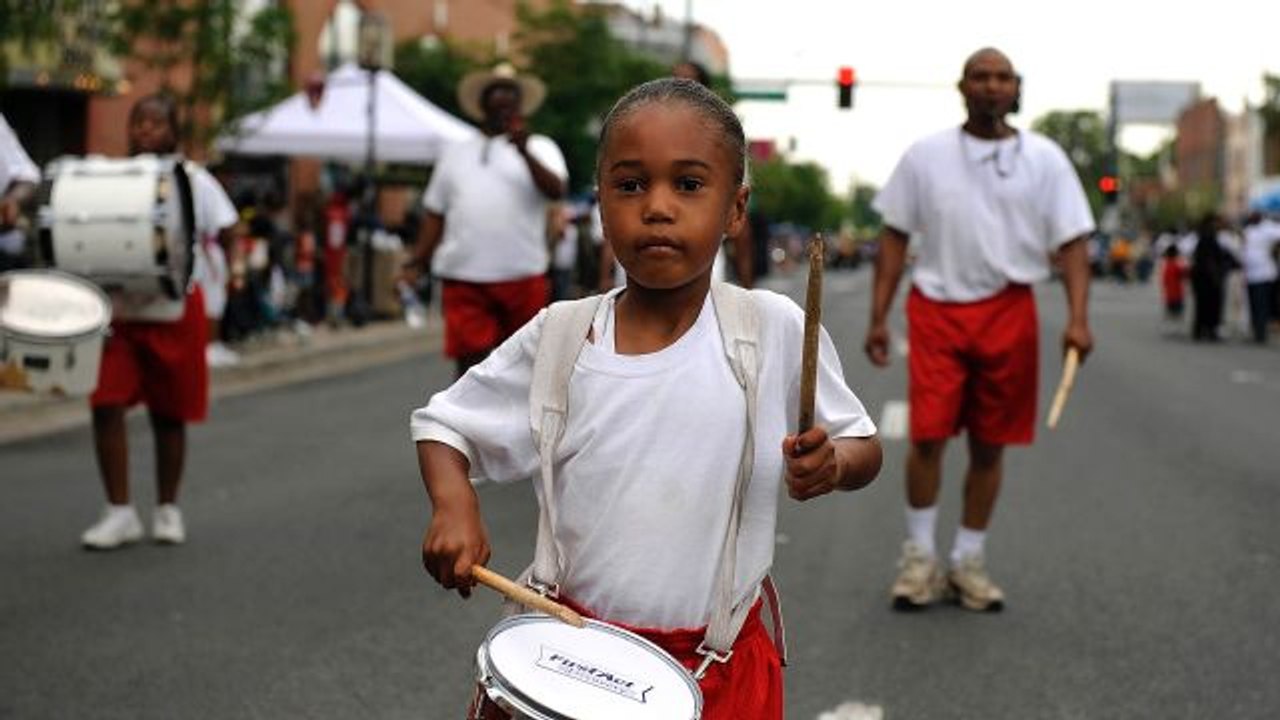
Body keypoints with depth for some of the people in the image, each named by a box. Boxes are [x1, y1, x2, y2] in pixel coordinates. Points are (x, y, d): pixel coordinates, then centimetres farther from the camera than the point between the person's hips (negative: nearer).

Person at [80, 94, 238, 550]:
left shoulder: (193, 180, 0)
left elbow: (225, 234, 2)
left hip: (174, 311, -1)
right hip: (117, 310, 1)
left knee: (168, 415, 8)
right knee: (106, 407, -9)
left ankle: (167, 509, 23)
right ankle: (120, 512, 1)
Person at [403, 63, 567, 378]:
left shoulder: (539, 148, 10)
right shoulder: (455, 153, 17)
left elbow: (556, 190, -9)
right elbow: (436, 213, 16)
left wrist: (525, 152, -22)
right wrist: (418, 262, 5)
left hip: (522, 275, -1)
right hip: (463, 277, 1)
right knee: (469, 360, -5)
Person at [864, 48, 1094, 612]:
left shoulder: (1044, 159, 4)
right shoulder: (925, 156, 5)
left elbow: (1071, 241, 1)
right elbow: (894, 236, 8)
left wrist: (1078, 318, -12)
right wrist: (878, 317, 2)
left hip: (1008, 313, 1)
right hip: (936, 310, -1)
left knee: (988, 444, 7)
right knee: (928, 435, -8)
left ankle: (968, 561, 20)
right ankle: (919, 554, 8)